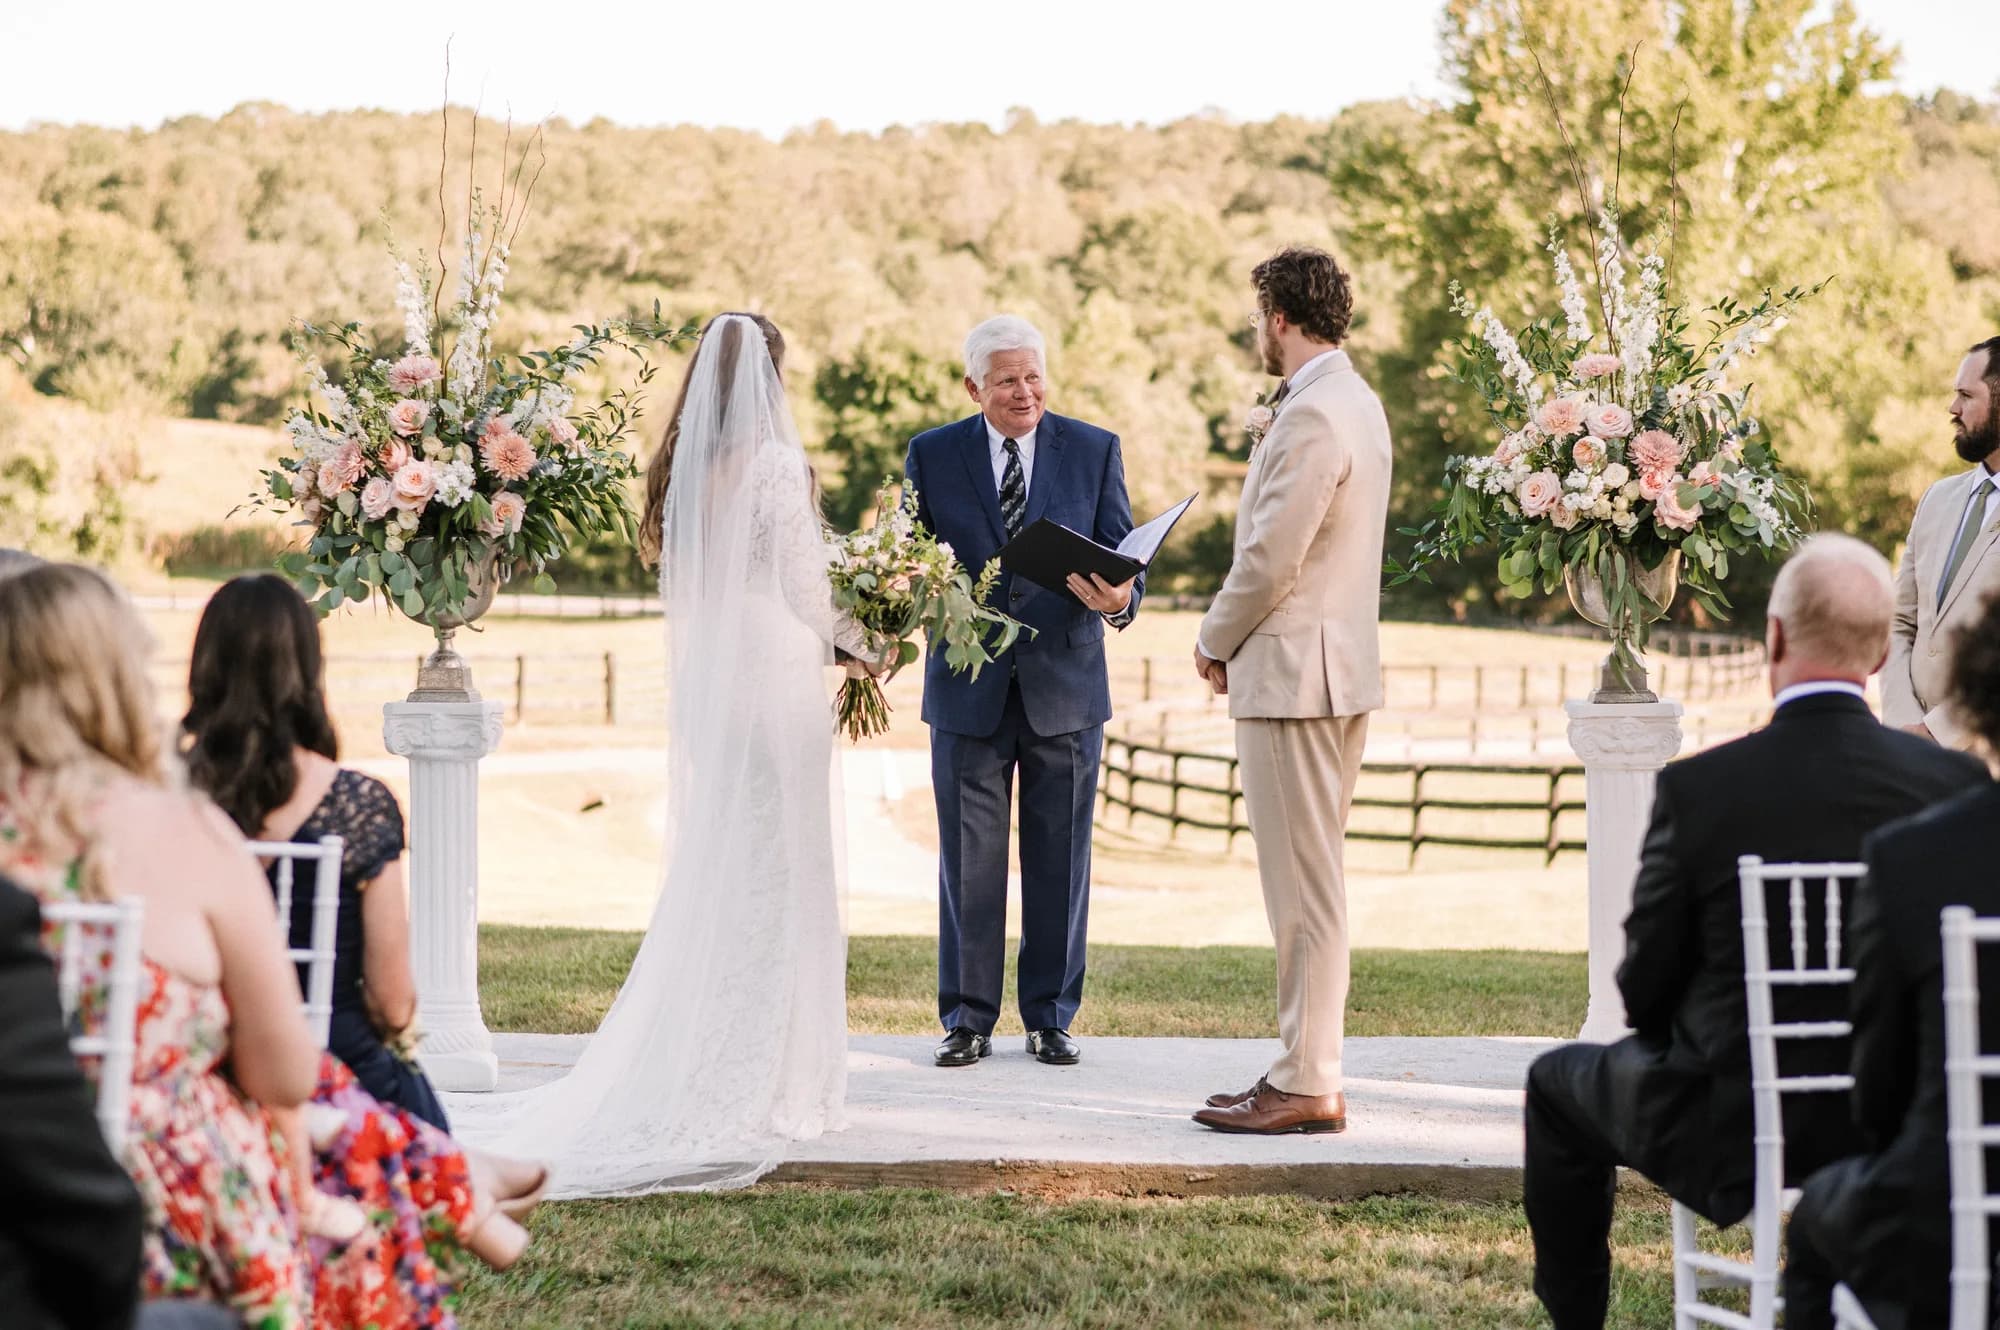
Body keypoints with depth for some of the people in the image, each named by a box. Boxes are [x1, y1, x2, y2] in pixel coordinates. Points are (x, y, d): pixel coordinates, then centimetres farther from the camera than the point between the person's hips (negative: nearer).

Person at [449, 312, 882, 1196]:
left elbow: (682, 588, 12)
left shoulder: (679, 469, 7)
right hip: (773, 684, -6)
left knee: (705, 877, 12)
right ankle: (759, 1084, 3)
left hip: (701, 688, 6)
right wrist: (859, 644, 9)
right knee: (774, 882, 0)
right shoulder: (777, 466, -12)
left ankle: (701, 1073, 15)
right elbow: (808, 590, -11)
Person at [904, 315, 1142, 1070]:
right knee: (968, 860, 3)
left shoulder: (1095, 450, 4)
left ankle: (1051, 1016, 15)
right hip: (969, 689, 0)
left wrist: (1118, 598, -22)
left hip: (1065, 688, 0)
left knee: (1060, 860, 5)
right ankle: (968, 1019, 13)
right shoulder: (933, 456, 4)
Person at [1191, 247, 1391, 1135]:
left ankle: (1307, 1086, -2)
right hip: (1339, 665, 11)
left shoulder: (1312, 415, -18)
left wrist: (1215, 643, -4)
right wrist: (1235, 638, 14)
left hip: (1293, 672, -11)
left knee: (1304, 885, -6)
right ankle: (1308, 1068, 19)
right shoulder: (1355, 402, 15)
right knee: (1311, 882, 14)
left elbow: (1270, 557, -20)